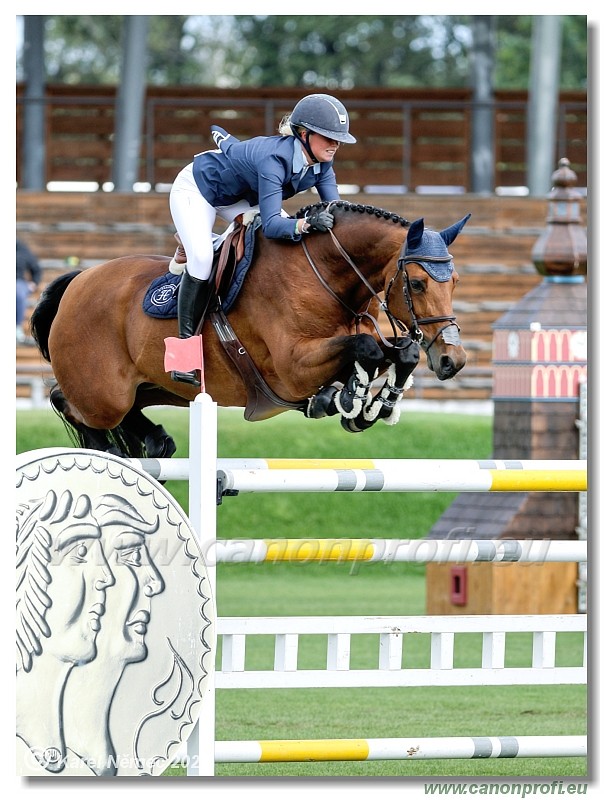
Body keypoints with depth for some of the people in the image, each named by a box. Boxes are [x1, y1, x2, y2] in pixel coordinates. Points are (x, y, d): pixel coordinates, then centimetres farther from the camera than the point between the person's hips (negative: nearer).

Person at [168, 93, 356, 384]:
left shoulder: (321, 163, -16)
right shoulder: (274, 159, -38)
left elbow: (334, 210, -14)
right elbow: (271, 224, -44)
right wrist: (305, 224, -61)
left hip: (240, 196, 8)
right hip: (195, 190, -8)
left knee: (294, 237, -4)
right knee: (201, 257, -27)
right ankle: (185, 342, -20)